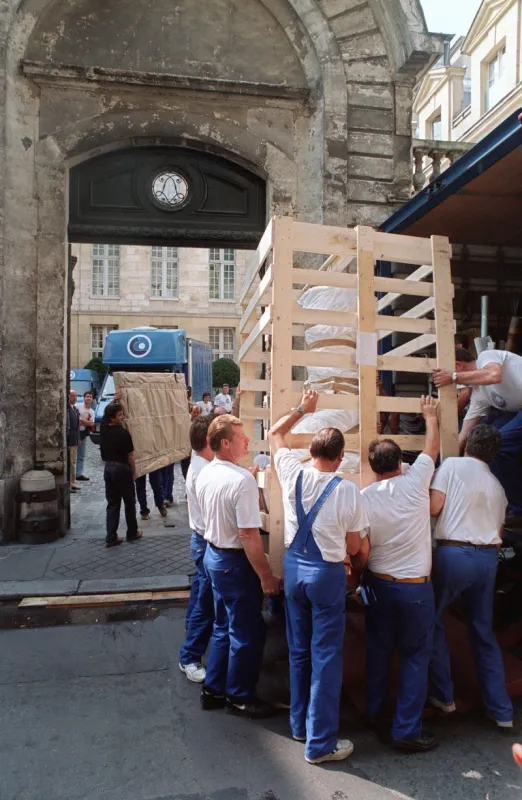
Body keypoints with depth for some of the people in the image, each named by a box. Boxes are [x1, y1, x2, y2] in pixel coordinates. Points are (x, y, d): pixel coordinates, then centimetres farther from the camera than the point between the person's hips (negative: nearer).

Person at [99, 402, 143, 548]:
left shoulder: (103, 430, -1)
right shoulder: (123, 433, -18)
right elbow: (130, 456, -13)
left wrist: (114, 403, 24)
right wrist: (133, 471, 2)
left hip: (108, 468, 6)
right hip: (122, 469, -6)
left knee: (112, 503, 11)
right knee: (129, 503, 11)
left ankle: (110, 537, 9)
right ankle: (132, 533, 24)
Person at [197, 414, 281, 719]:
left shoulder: (205, 475, 1)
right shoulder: (242, 480, -26)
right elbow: (249, 536, -26)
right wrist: (266, 576, -17)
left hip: (213, 554, 9)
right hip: (235, 561, -8)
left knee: (224, 627, 22)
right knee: (248, 633, 10)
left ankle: (214, 689, 34)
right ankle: (239, 697, 26)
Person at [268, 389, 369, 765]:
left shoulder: (293, 474, -7)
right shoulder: (347, 490, -16)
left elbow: (275, 434, 12)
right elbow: (354, 547, -6)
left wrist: (303, 408, 19)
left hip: (294, 567, 5)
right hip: (327, 573, -4)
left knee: (299, 651, 19)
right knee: (326, 657, 7)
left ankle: (300, 724, 35)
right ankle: (320, 743, 17)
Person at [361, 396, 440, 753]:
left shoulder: (364, 498, -10)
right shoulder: (415, 483, -13)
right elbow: (433, 446, 4)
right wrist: (431, 415, 21)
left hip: (379, 583, 3)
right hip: (415, 586, -3)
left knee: (378, 650, 18)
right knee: (415, 656, 9)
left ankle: (376, 713, 34)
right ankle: (407, 730, 15)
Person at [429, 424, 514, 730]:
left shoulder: (453, 465, -4)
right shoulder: (498, 486, 14)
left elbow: (434, 507, -9)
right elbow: (499, 534, 15)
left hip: (454, 554, -6)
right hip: (488, 558, 6)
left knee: (434, 621, 13)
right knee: (484, 632, 17)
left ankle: (443, 696, 18)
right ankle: (502, 711, 22)